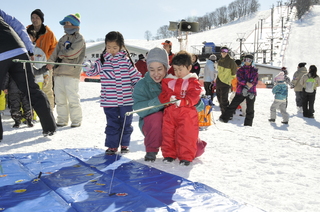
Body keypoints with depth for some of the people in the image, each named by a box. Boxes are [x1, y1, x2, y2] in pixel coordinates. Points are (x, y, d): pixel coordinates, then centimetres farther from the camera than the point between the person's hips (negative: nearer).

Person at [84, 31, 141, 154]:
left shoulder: (126, 61, 1)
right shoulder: (102, 61, 4)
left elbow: (136, 77, 3)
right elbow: (91, 71, -1)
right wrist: (88, 67, -19)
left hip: (126, 100, 0)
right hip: (109, 101, 0)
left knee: (126, 124, 11)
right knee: (112, 124, 8)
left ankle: (124, 144, 26)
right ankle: (112, 146, 20)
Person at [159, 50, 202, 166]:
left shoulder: (193, 82, -1)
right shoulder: (169, 81, 11)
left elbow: (193, 97, -11)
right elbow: (163, 95, 6)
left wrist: (181, 101, -24)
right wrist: (170, 98, -15)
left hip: (186, 114, -4)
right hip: (170, 113, 4)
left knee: (186, 135, -3)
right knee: (168, 133, 8)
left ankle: (186, 156, 8)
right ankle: (169, 154, 22)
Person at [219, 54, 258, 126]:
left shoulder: (254, 70, 7)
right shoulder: (240, 70, 9)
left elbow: (255, 81, -3)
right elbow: (240, 79, -6)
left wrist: (248, 87, -16)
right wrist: (247, 83, -21)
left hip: (251, 92, 0)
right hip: (241, 91, 0)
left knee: (250, 109, 4)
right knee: (233, 105, -2)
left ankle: (248, 124, 12)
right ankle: (224, 118, 6)